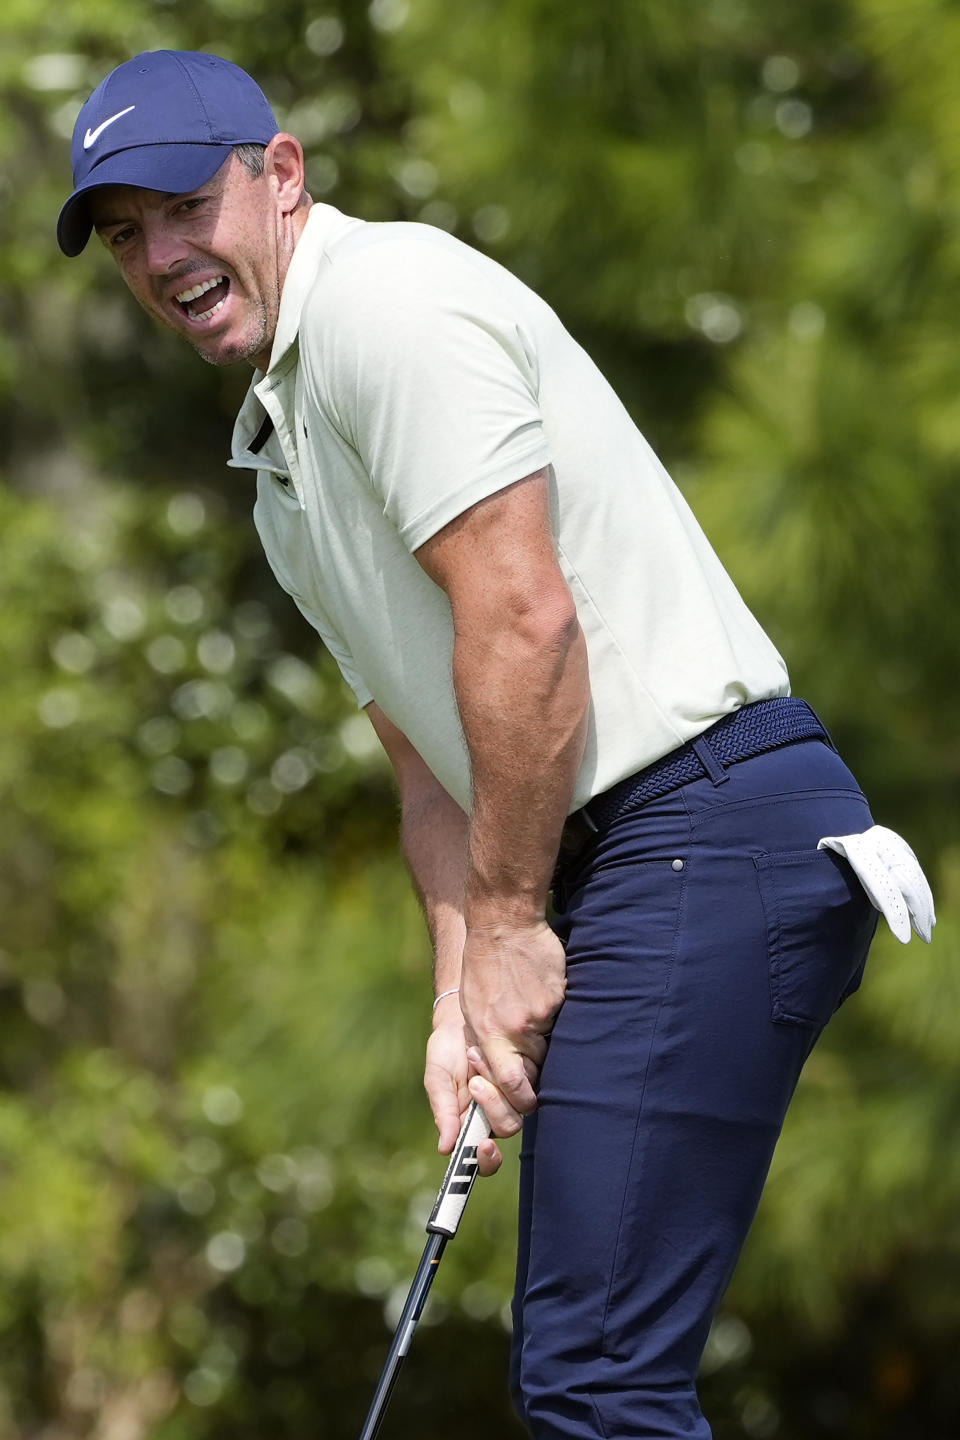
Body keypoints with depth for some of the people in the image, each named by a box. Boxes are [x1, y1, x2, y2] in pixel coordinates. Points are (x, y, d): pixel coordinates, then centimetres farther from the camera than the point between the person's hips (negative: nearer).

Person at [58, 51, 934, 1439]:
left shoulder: (386, 297, -9)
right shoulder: (279, 463, 23)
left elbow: (524, 621, -17)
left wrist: (507, 921, -8)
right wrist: (461, 998, 9)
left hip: (710, 827, -11)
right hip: (608, 857, 11)